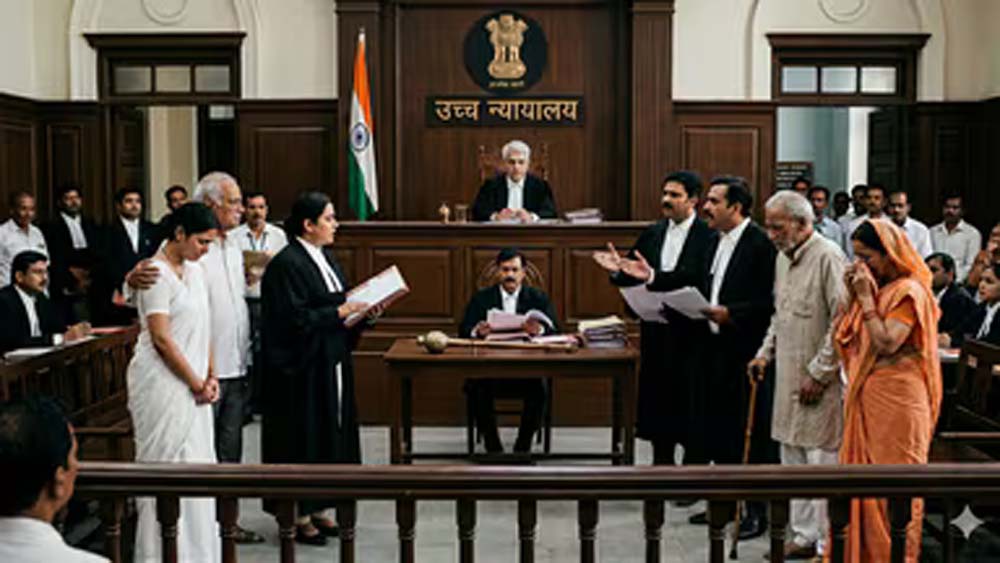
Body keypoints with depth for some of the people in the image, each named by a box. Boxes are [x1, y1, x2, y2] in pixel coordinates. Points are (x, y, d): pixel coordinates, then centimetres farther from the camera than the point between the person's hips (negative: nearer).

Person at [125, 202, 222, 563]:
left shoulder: (195, 272, 12)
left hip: (192, 386, 8)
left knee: (198, 462, 11)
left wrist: (210, 377, 7)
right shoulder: (157, 273, -13)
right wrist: (197, 384, -11)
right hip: (162, 384, -8)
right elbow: (161, 338, -16)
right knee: (166, 466, -1)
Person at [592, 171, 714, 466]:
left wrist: (653, 276, -31)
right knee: (657, 397, 12)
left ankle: (693, 464, 14)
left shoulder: (707, 236, -10)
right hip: (655, 331, 6)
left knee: (688, 403, 1)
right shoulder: (652, 233, 11)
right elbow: (633, 276, 9)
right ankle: (662, 460, 25)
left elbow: (696, 279, -23)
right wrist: (618, 270, -12)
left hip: (690, 333, -6)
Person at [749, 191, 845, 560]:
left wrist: (819, 373, -16)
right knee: (793, 459, 13)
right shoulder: (783, 257, 14)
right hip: (788, 376, 9)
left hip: (819, 381, -9)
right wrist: (765, 353, 14)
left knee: (823, 460, -3)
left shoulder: (827, 257, -14)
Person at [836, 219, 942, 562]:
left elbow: (886, 344, -21)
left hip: (896, 395, -8)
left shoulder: (909, 291, -12)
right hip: (866, 394, 8)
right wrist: (853, 294, 1)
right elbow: (850, 340, 9)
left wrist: (865, 298, -17)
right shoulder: (874, 288, 13)